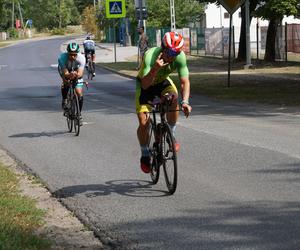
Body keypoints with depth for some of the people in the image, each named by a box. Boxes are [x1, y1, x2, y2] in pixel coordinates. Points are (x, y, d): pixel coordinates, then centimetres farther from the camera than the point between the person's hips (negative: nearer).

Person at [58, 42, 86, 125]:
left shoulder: (81, 58, -35)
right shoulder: (62, 57, -37)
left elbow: (80, 73, -42)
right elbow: (65, 73, -41)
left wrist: (76, 75, -65)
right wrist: (70, 75, -63)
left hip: (76, 71, 0)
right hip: (64, 70, 0)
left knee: (79, 94, -10)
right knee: (65, 83, -33)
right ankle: (64, 100, -6)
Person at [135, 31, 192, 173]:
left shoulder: (180, 57, -28)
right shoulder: (151, 55, -37)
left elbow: (185, 82, -26)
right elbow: (145, 85, -44)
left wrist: (185, 101, -43)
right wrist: (155, 69, -61)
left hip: (163, 82, 2)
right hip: (145, 84, -2)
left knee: (174, 99, -31)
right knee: (143, 122, -12)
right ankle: (145, 155, 12)